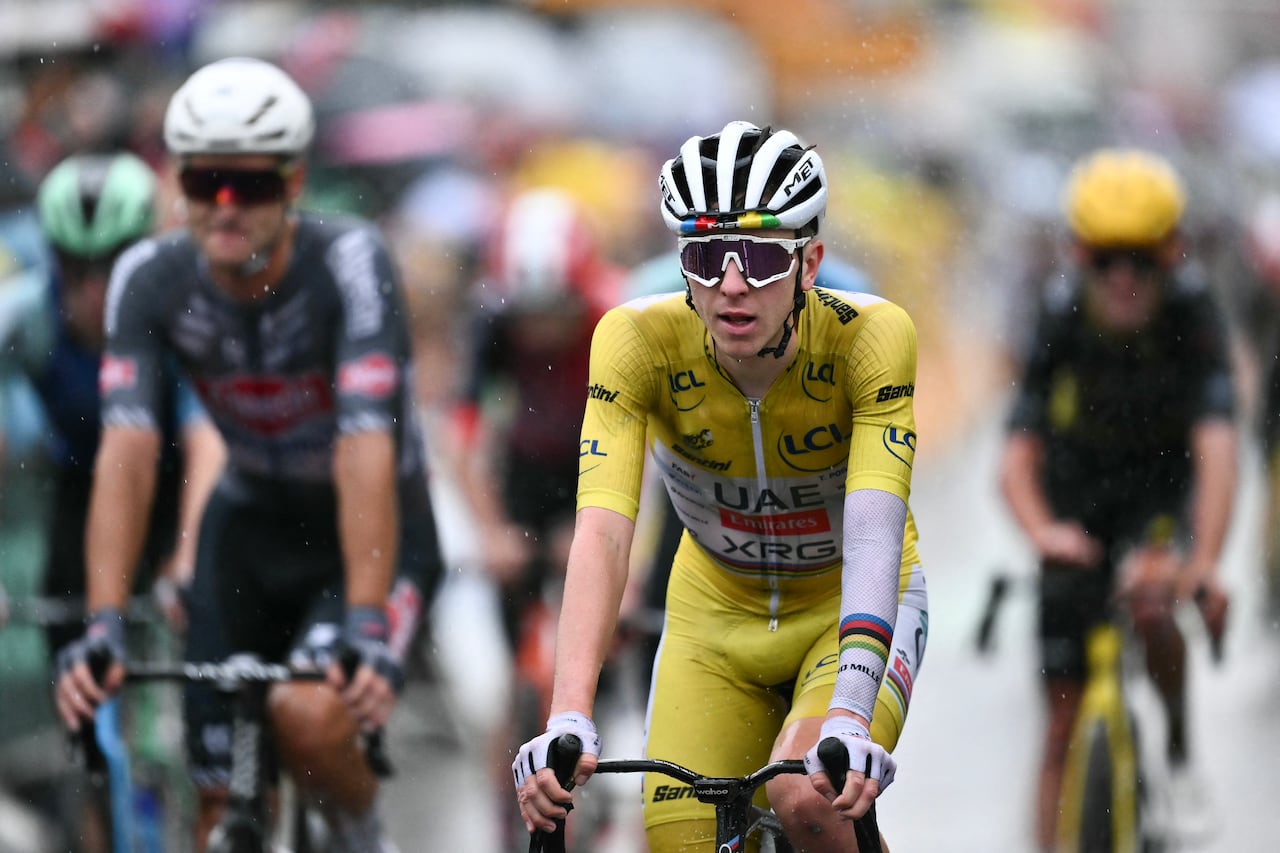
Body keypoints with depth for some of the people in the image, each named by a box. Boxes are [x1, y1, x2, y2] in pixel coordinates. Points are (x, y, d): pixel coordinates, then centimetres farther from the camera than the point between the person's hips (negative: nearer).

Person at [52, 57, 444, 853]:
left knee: (308, 713, -29)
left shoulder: (350, 261, -27)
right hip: (251, 526, 4)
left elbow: (366, 455, -35)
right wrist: (103, 628, -37)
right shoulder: (149, 278, -17)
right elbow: (126, 456, -25)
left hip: (375, 537, -4)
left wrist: (365, 630, -45)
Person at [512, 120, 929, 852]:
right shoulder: (638, 343, -26)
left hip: (849, 605, -2)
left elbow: (874, 532, -39)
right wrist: (569, 722, -49)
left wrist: (848, 719, -53)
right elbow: (602, 533, -35)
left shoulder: (869, 337, -29)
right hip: (716, 614, 2)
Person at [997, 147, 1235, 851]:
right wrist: (1042, 531, -46)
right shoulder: (1061, 320, -21)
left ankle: (1181, 754, -10)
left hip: (1161, 491, -1)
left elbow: (1216, 451, -33)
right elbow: (1017, 459, -25)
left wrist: (1204, 564, -47)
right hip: (1078, 508, 1)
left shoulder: (1192, 316, -23)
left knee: (1148, 597, -34)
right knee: (1065, 719, -1)